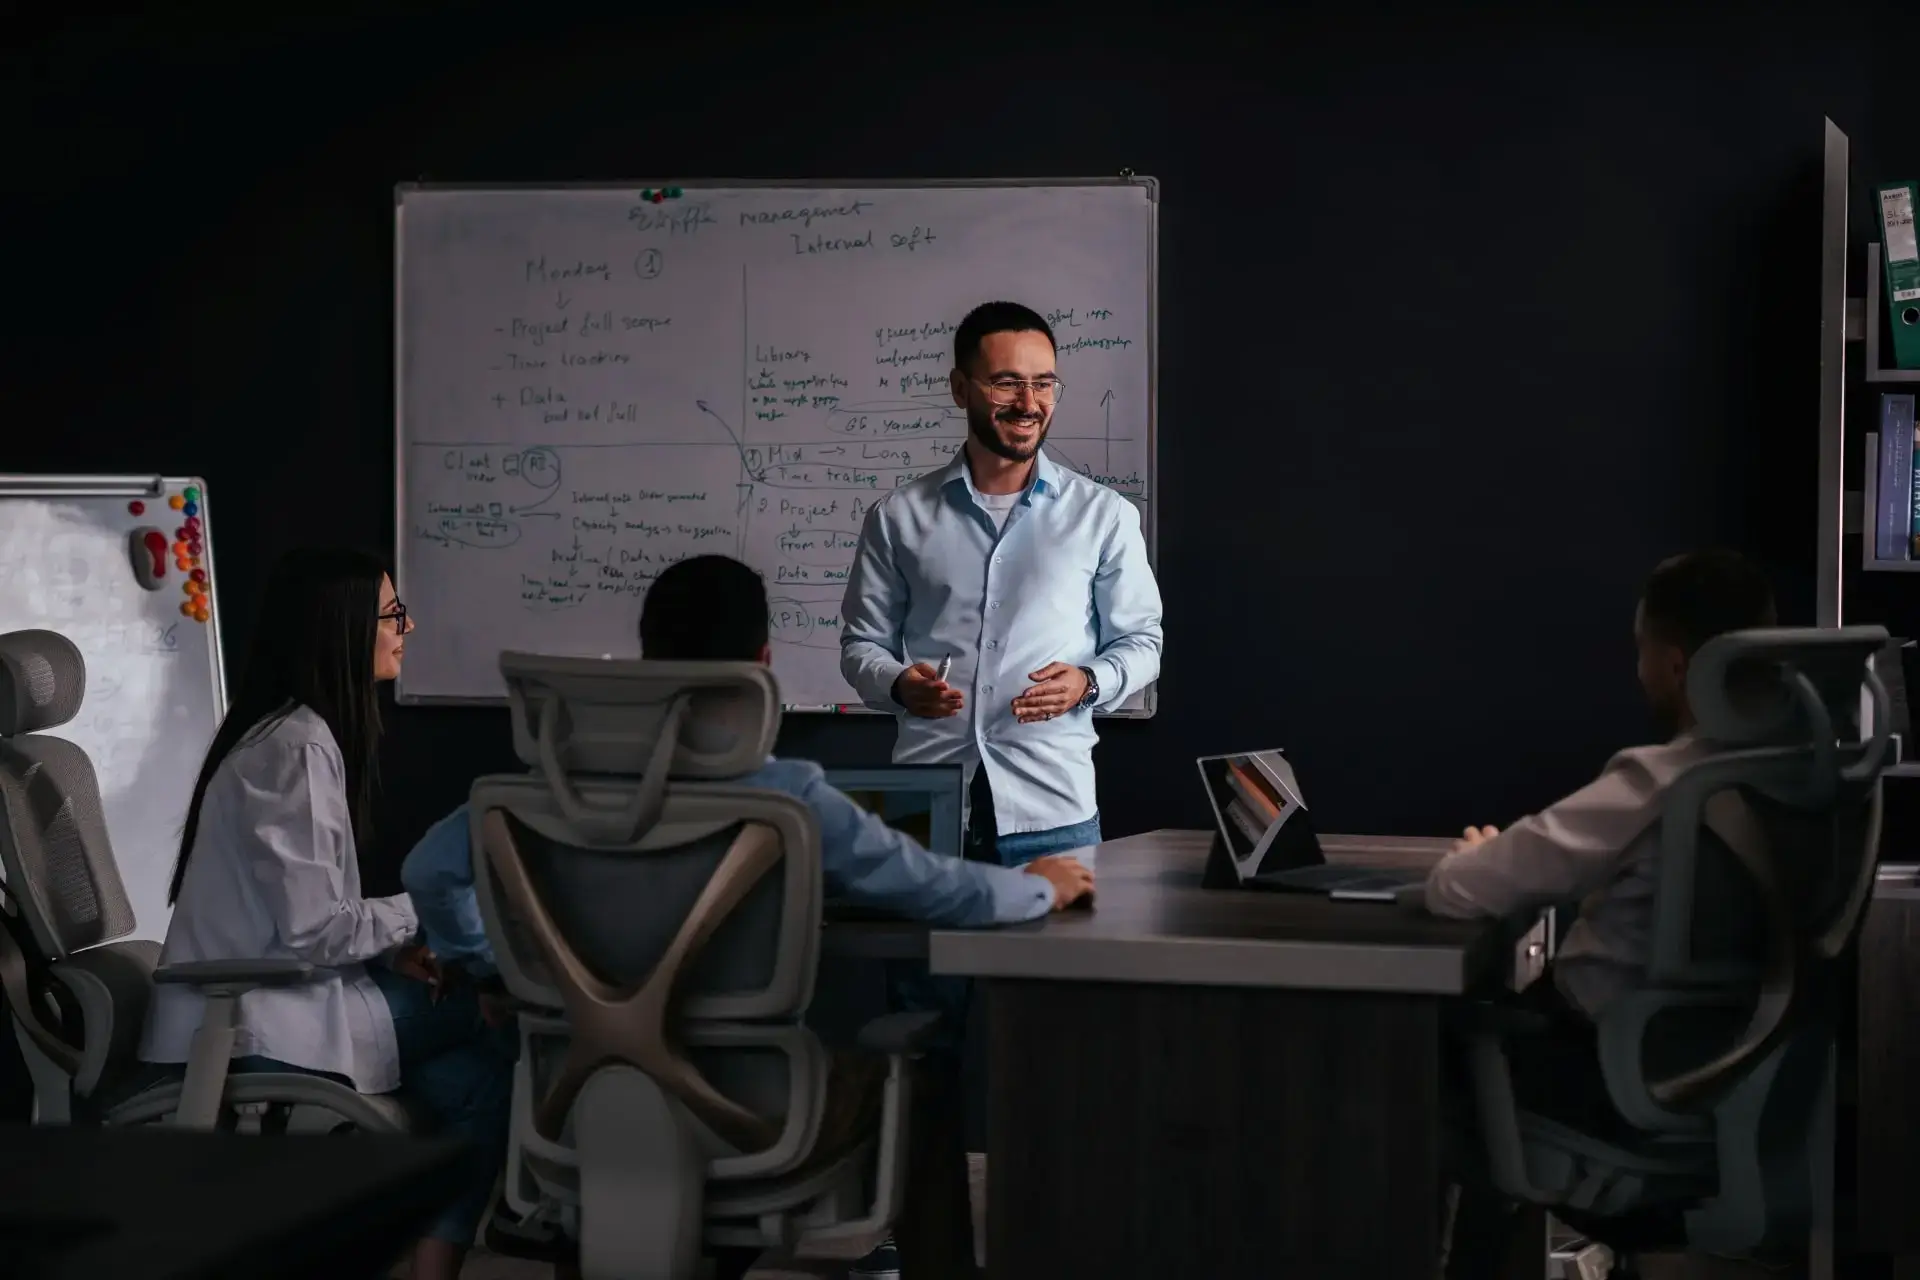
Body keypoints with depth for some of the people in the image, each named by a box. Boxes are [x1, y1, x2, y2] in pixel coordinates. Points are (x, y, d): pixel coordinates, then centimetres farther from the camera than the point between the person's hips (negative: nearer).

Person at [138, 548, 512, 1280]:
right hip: (252, 1024, -9)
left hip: (250, 999, 9)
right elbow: (314, 929, -21)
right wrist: (416, 916, -5)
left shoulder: (296, 732, 14)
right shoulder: (298, 747, -17)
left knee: (470, 1068, 1)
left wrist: (393, 945, 3)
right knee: (484, 1022, -3)